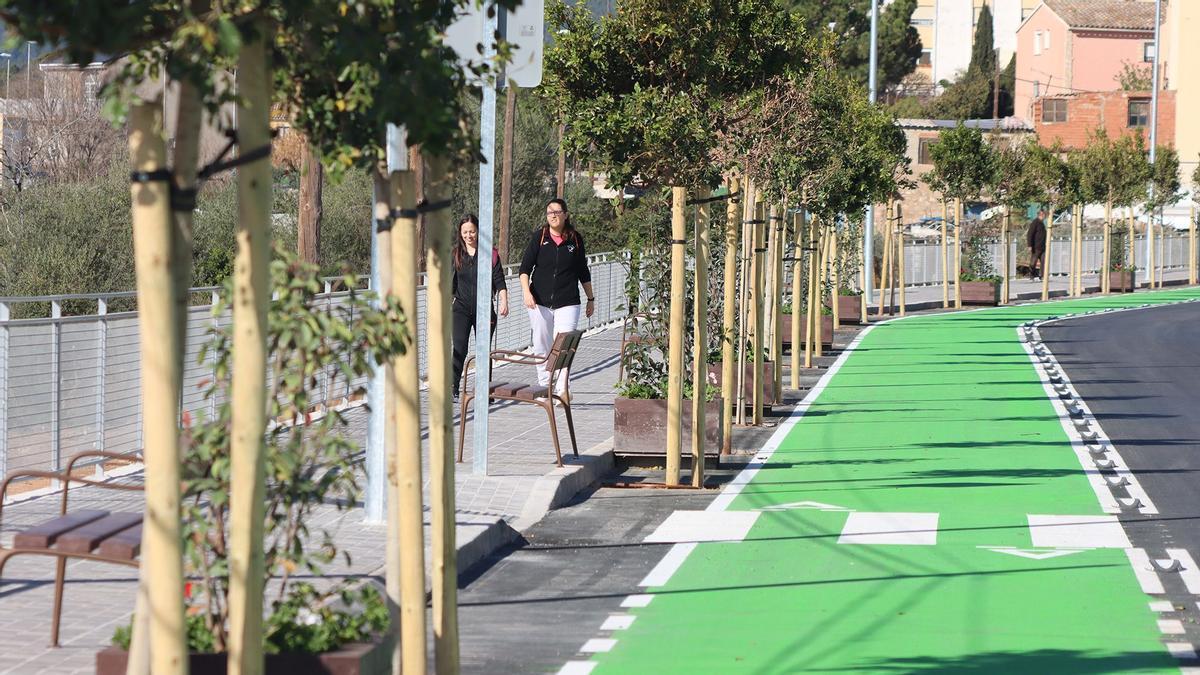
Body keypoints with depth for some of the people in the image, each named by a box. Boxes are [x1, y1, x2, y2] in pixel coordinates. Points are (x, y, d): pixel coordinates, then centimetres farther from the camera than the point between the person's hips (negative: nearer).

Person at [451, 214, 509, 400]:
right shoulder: (456, 254, 6)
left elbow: (499, 281, -2)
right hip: (461, 308, 0)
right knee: (459, 348, -14)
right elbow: (451, 282, 12)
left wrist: (504, 301, -15)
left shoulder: (490, 254, 0)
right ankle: (454, 388, -15)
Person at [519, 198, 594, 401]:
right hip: (540, 302, 1)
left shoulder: (575, 239, 5)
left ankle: (562, 389, -19)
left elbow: (583, 272, 15)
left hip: (567, 302, -1)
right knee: (542, 348, 7)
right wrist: (526, 292, -15)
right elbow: (525, 268, -1)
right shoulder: (539, 236, 2)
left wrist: (591, 298, 19)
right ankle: (544, 388, 19)